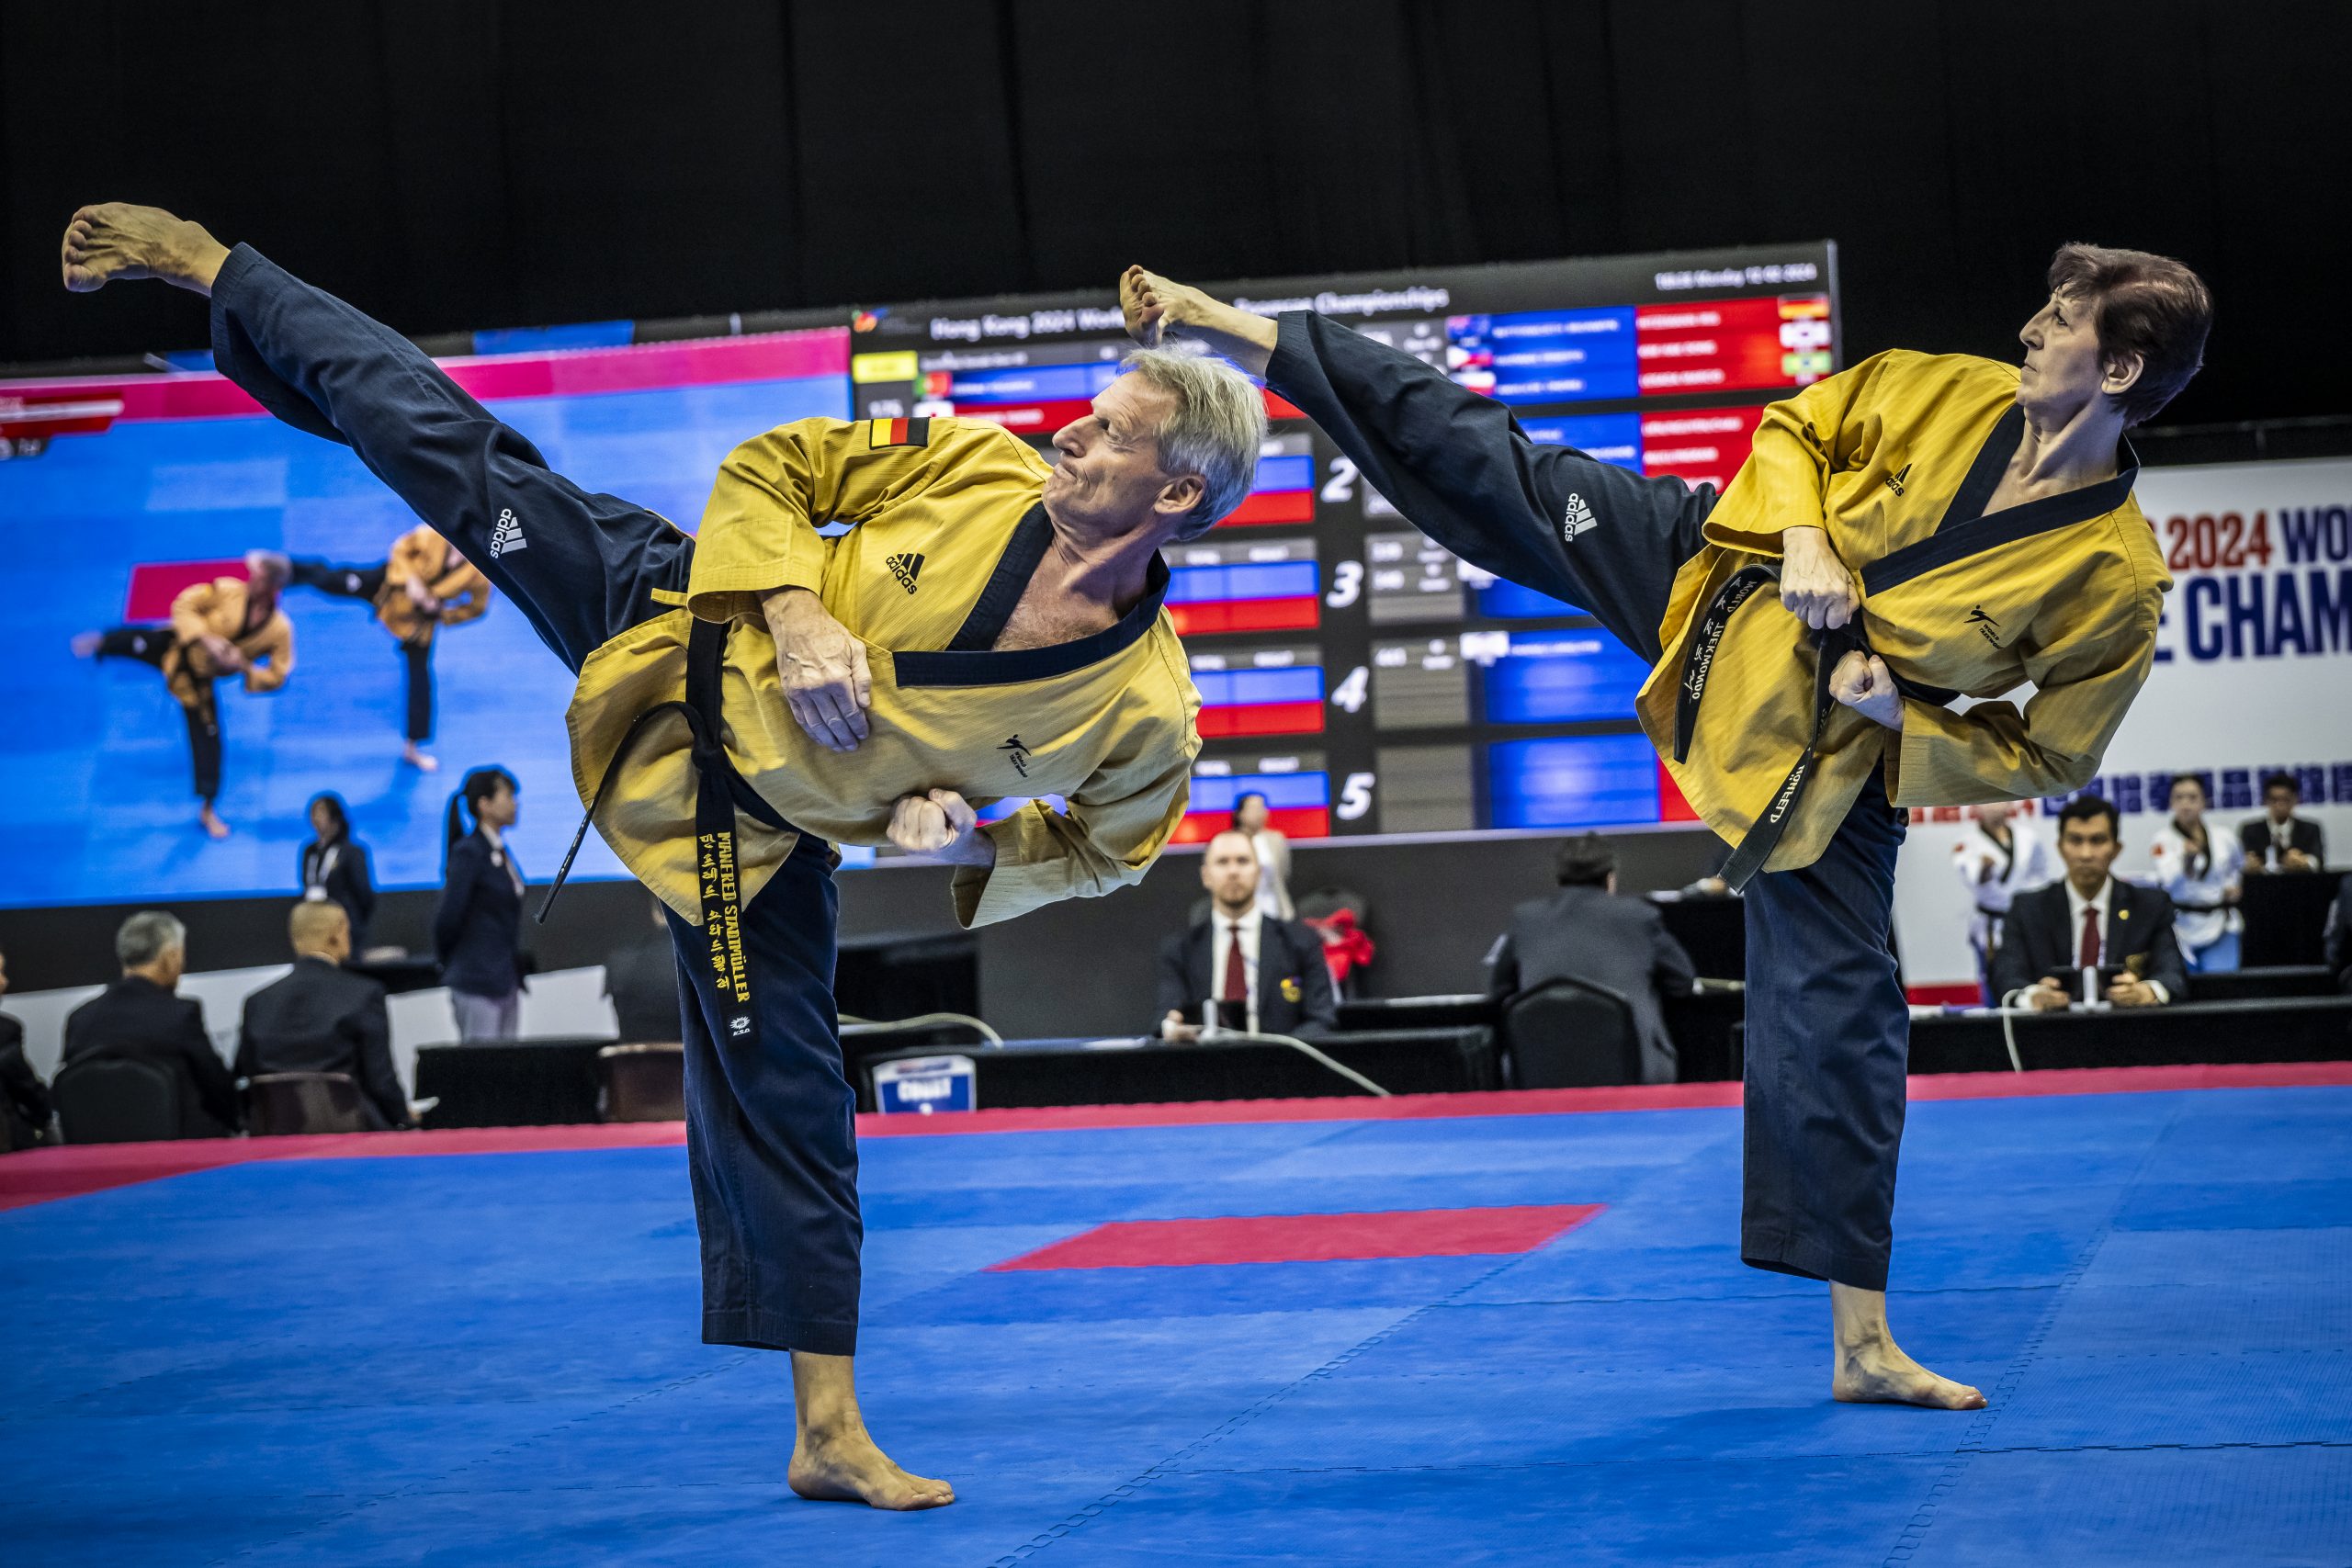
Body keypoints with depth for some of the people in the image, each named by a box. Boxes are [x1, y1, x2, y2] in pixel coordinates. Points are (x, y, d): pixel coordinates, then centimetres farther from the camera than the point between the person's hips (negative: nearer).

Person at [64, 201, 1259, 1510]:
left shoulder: (1146, 714, -21)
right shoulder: (980, 468, -19)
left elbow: (1102, 848, -2)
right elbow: (767, 468, -6)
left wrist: (970, 838, -19)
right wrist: (793, 612, -23)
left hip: (751, 827, -1)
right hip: (675, 614, 1)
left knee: (784, 1097, 0)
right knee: (443, 445, 1)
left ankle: (831, 1432, 12)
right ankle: (205, 267, 23)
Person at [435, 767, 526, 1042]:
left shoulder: (502, 853, 14)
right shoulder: (468, 852, -12)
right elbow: (448, 916, -14)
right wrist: (449, 963, -1)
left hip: (506, 978, 8)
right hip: (477, 981, -8)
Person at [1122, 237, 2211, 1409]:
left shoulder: (2116, 579, -16)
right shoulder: (1950, 393, -9)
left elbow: (2046, 754, -6)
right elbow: (1797, 427, 6)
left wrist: (1902, 717, -19)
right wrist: (1807, 541, -13)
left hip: (1819, 754, -2)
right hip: (1703, 576, 3)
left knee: (1839, 1017, -3)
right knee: (1483, 462, -5)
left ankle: (1863, 1344, 5)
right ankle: (1233, 334, 9)